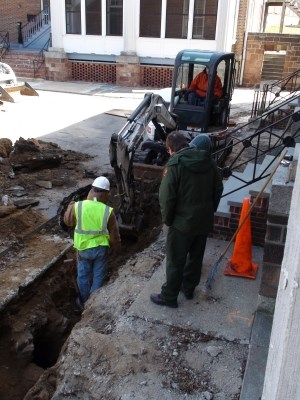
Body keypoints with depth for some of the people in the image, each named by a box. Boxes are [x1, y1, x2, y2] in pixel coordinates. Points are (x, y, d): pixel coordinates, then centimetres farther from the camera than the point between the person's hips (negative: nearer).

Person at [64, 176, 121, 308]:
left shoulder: (77, 206, -14)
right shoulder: (108, 211, -16)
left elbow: (68, 221, 6)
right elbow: (114, 234, -6)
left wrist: (70, 206, 24)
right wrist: (117, 247, 13)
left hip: (83, 247, 1)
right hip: (101, 248, -1)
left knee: (83, 275, 21)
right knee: (98, 277, 16)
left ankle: (84, 301, 38)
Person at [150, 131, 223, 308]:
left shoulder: (175, 164, -16)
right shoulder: (208, 159, 3)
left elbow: (167, 197, -17)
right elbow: (218, 188, 8)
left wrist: (167, 220, -3)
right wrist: (210, 211, 17)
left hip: (183, 222, -6)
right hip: (205, 220, 6)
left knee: (175, 261, 7)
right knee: (196, 256, 21)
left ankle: (169, 297, 19)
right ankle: (189, 288, 37)